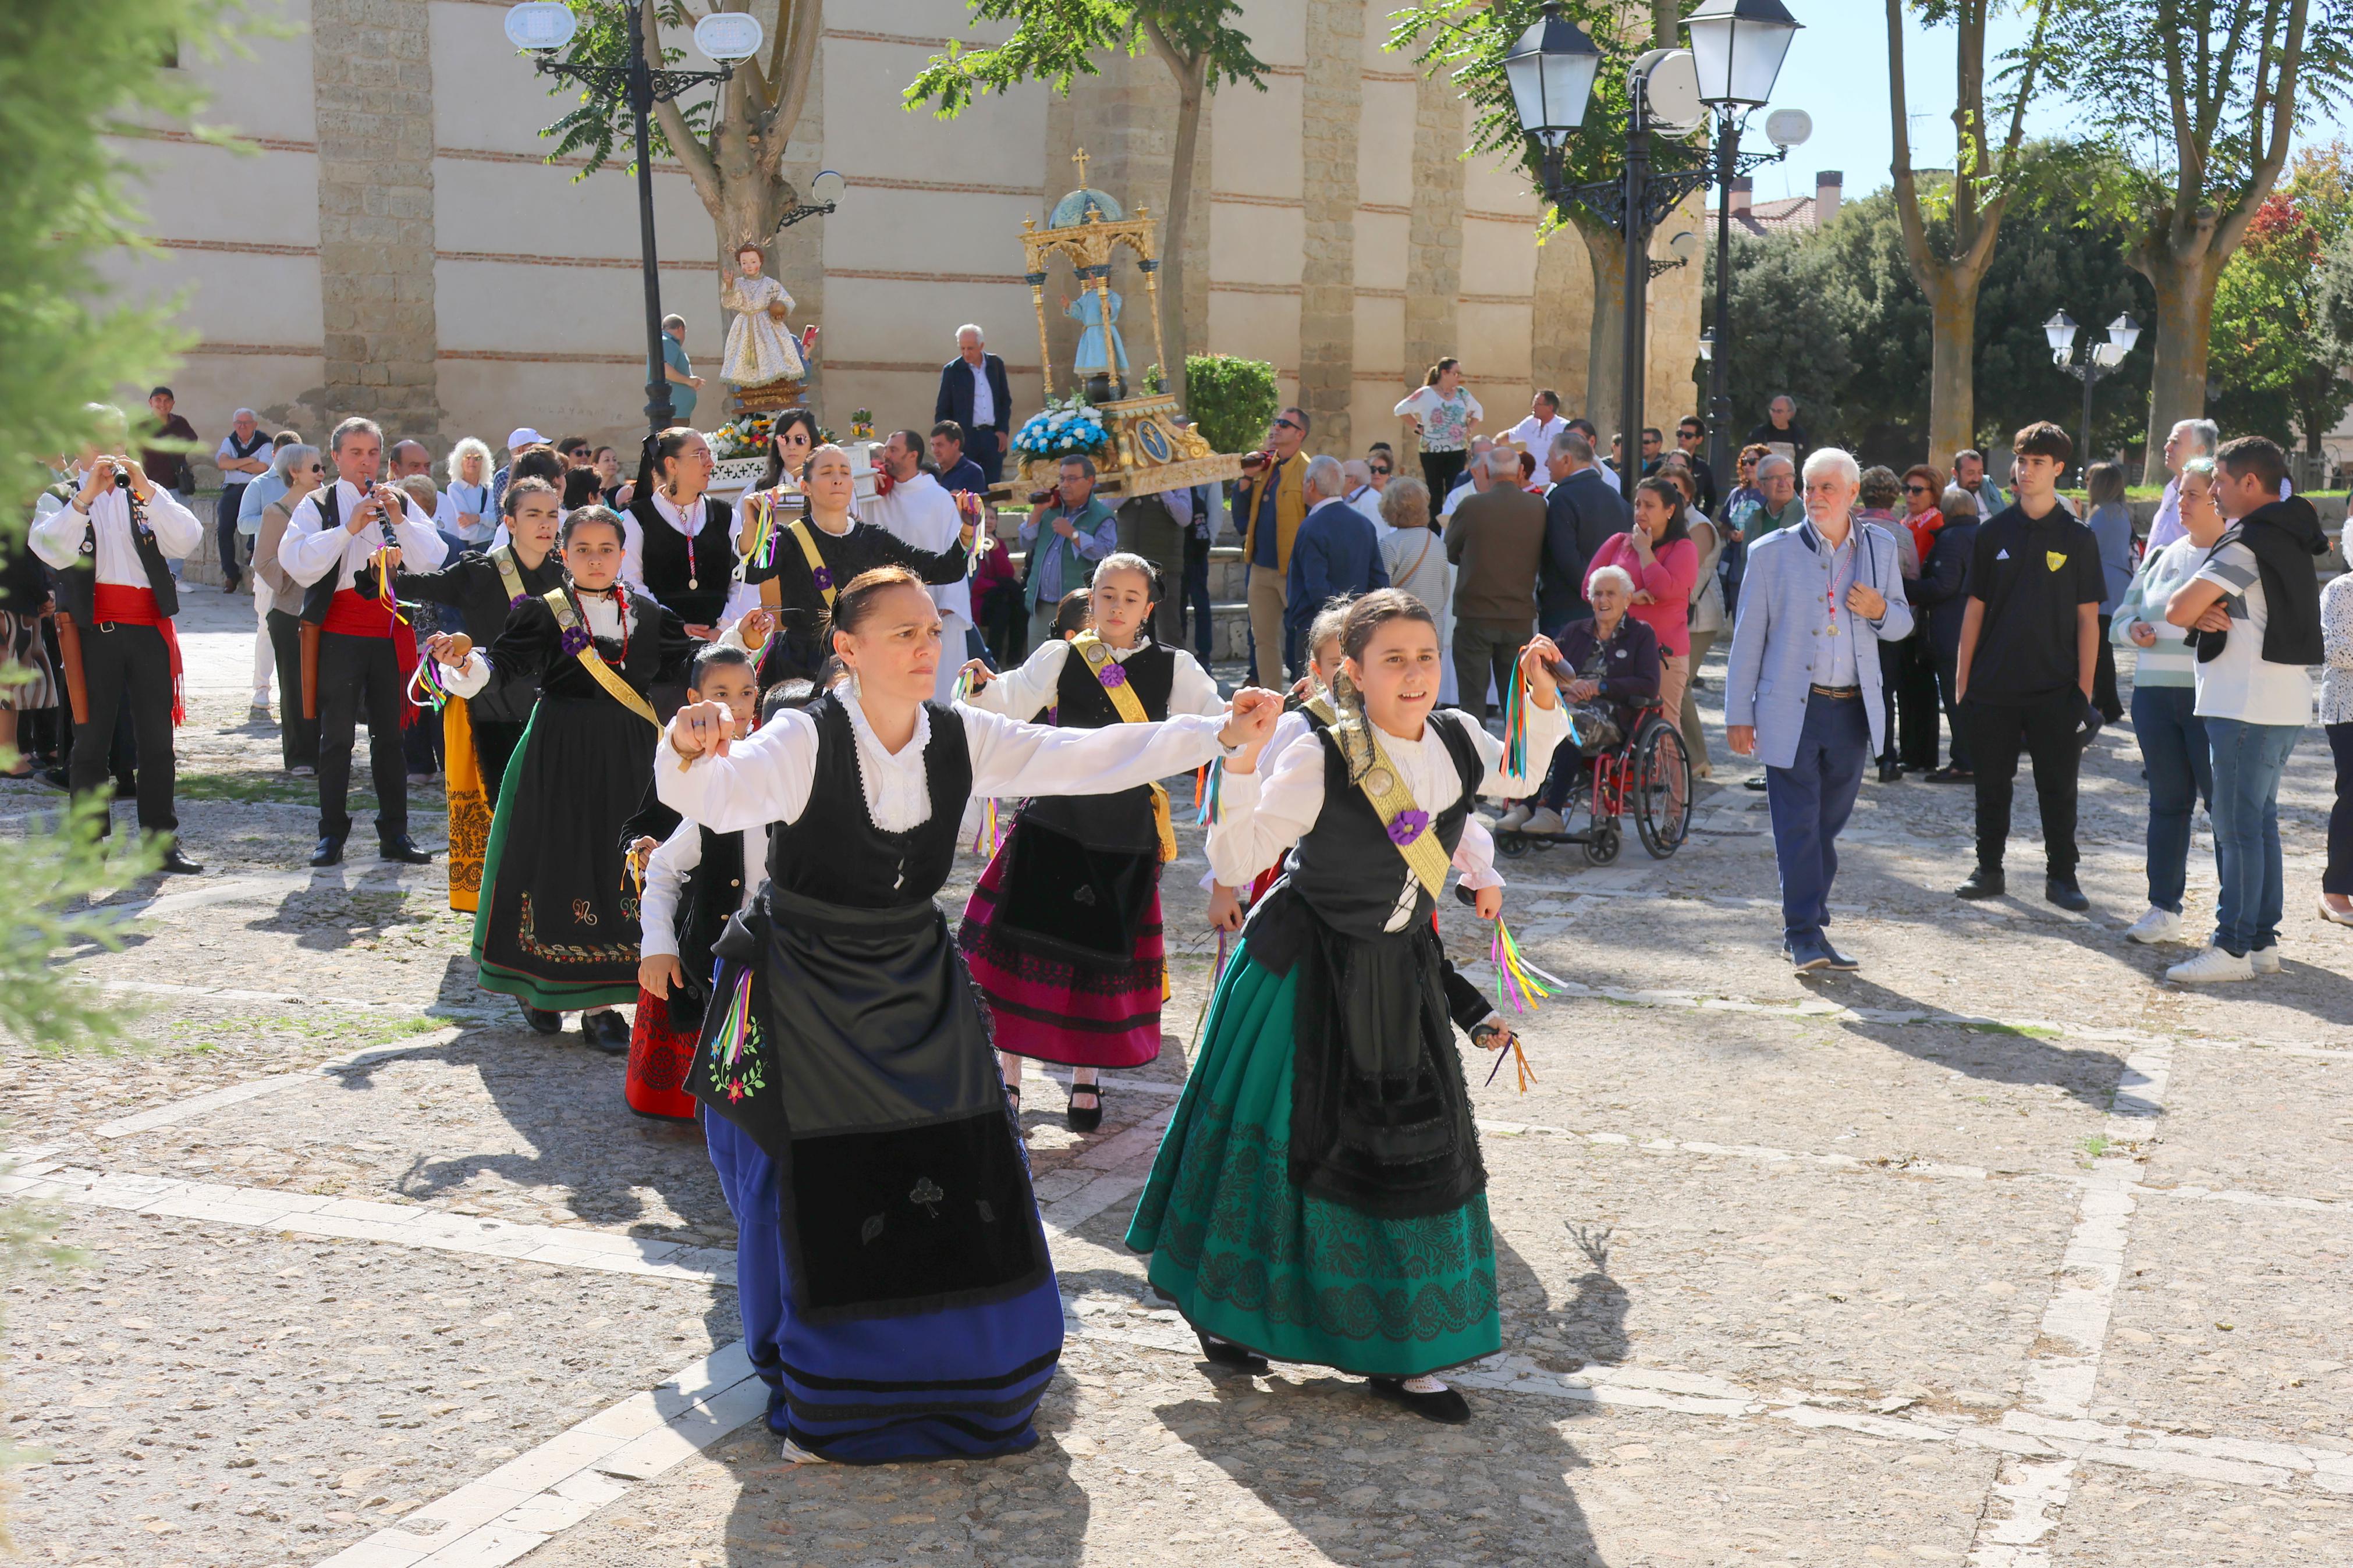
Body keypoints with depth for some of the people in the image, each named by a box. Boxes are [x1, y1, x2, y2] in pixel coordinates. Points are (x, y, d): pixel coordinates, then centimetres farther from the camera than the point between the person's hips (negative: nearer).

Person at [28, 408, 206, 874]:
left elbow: (188, 540, -5)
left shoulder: (144, 494, 14)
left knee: (157, 739, 4)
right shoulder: (60, 498, 7)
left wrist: (147, 489, -14)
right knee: (91, 741, 1)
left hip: (150, 628, 2)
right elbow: (54, 552, -14)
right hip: (93, 630, -2)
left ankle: (162, 841, 10)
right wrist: (85, 495, -20)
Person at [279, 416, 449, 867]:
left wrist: (399, 521, -13)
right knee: (337, 737, 1)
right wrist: (349, 528, -19)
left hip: (392, 634, 3)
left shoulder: (401, 504, 12)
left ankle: (395, 833, 12)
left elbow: (434, 558, 0)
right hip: (339, 634, -3)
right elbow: (296, 561, -12)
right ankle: (332, 833, 9)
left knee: (391, 735, 7)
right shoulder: (317, 505, 3)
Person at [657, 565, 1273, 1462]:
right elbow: (710, 797, -35)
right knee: (820, 1203, 0)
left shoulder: (962, 740, -4)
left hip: (917, 987, 5)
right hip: (805, 998, -4)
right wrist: (688, 752, -59)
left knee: (966, 1193, 3)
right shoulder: (804, 742, -19)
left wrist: (1220, 735, -13)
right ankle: (823, 1404, 24)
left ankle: (959, 1386, 27)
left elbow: (1089, 759, -5)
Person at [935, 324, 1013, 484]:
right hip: (965, 439, -3)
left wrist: (1003, 430, 5)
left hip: (993, 436, 3)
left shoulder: (996, 364, 8)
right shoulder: (951, 370, 0)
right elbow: (942, 410, 3)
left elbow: (1006, 400, 15)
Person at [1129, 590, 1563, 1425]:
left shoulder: (1459, 742, -5)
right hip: (1305, 971, -5)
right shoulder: (1320, 760, -22)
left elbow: (1521, 775, 18)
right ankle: (1223, 1308, 31)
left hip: (1402, 971, 5)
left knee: (1417, 1145, 5)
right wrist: (1241, 764, -35)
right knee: (1287, 1141, 6)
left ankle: (1400, 1352, 17)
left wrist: (1541, 700, 2)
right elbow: (1236, 863, -22)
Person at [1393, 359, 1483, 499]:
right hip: (1432, 452, -3)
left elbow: (1478, 412, 20)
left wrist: (1470, 429, 6)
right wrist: (1418, 426, -2)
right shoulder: (1425, 394, -6)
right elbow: (1400, 410, -1)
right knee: (1435, 493, 3)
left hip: (1457, 452, 3)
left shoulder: (1462, 394, 6)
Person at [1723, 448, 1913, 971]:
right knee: (1798, 825, -4)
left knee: (1827, 825, 10)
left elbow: (1902, 624, 17)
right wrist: (1738, 714, -3)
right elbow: (1748, 637, 1)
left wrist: (1881, 610, -8)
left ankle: (1807, 927, 21)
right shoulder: (1771, 552, 0)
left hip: (1854, 712, 3)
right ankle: (1803, 934, 0)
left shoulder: (1880, 547, 9)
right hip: (1792, 711, -3)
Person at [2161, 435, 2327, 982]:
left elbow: (2177, 610, -18)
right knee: (2261, 821, 14)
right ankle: (2262, 940, 18)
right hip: (2284, 704, 10)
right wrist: (2207, 614, -4)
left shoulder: (2249, 542, -15)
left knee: (2237, 825, -7)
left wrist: (2191, 605, 3)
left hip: (2249, 706, -10)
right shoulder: (2290, 538, 16)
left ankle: (2233, 948, -5)